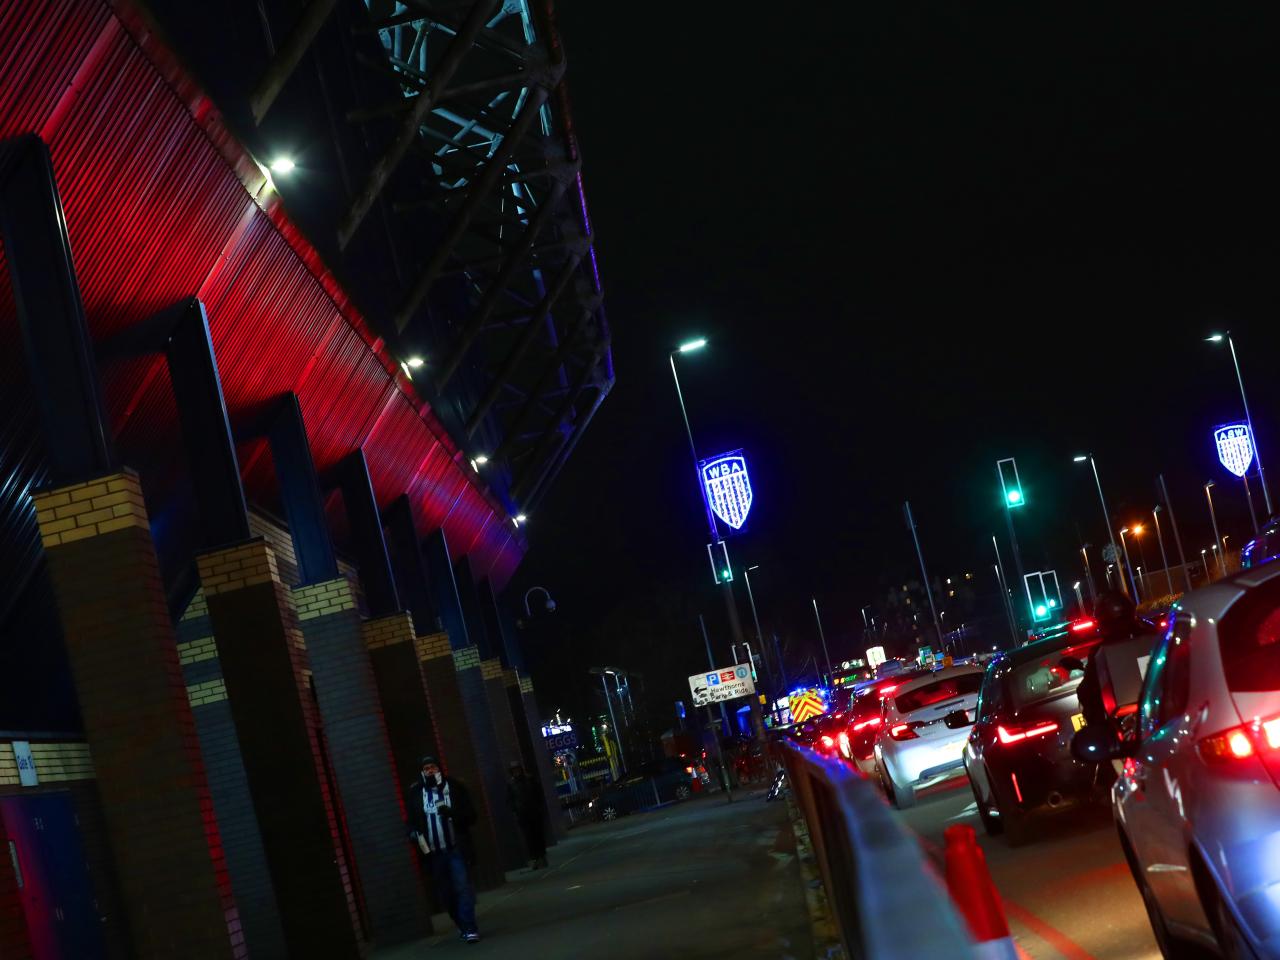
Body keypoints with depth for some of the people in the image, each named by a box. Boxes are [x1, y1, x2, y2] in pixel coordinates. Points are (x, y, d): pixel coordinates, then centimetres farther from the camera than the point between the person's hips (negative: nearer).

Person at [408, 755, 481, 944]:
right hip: (433, 852, 3)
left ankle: (469, 928, -9)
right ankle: (462, 925, 27)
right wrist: (413, 832, -10)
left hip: (457, 849, -3)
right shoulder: (416, 793, 4)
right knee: (444, 893, 9)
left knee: (463, 888, -10)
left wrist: (452, 813, -20)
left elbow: (470, 815, -2)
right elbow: (412, 819, 12)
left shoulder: (455, 787, 0)